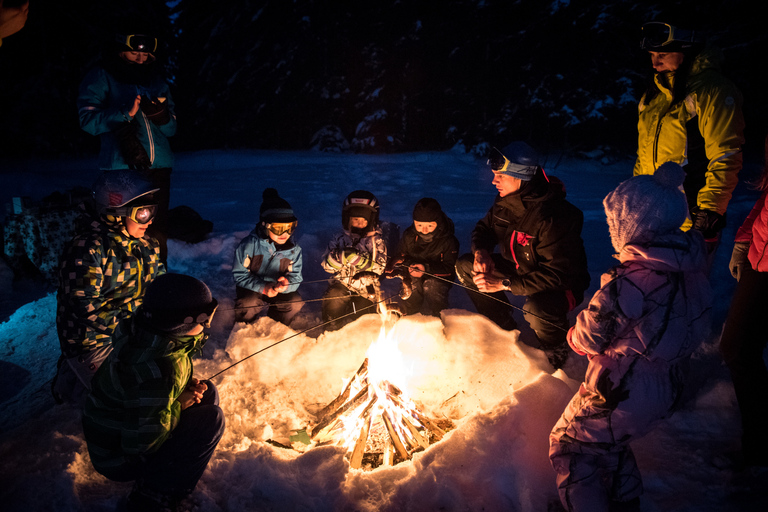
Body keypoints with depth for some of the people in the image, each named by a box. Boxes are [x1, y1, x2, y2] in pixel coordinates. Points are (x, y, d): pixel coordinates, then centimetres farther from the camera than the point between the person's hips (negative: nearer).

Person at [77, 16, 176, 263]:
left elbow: (171, 128, 16)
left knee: (157, 232, 5)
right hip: (121, 167, -4)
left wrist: (161, 115, -7)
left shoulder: (156, 79, 17)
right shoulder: (100, 76, 6)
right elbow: (88, 118, -4)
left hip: (158, 166, 4)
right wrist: (125, 113, -17)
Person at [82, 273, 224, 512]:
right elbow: (138, 445, -30)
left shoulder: (144, 335, -10)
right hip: (119, 459, -9)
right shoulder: (156, 372, -37)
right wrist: (178, 406, -18)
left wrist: (187, 385, -6)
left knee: (207, 393, 3)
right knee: (210, 419, -18)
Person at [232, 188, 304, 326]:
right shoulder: (250, 245, -18)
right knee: (248, 304, -33)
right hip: (252, 289, -3)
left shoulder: (294, 249, -8)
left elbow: (295, 278, -8)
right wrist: (263, 287, -32)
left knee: (295, 302, -23)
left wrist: (286, 284, -34)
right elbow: (240, 275, -16)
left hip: (279, 292, 3)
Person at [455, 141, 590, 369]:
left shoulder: (554, 216, -34)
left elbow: (558, 273, -36)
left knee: (537, 310, -41)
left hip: (563, 282, -8)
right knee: (465, 266, -1)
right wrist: (481, 251, -16)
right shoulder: (505, 201, -9)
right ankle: (505, 330, 11)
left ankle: (556, 349, -1)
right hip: (521, 268, 8)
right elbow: (484, 227, 9)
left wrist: (505, 284, -38)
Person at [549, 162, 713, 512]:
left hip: (623, 393, -8)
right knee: (611, 442, 30)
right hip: (669, 388, 8)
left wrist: (574, 335, 3)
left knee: (570, 445, 13)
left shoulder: (627, 284, -31)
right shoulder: (692, 261, -8)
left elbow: (588, 339, -20)